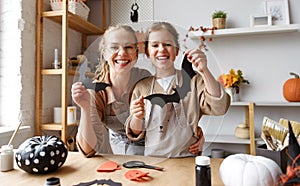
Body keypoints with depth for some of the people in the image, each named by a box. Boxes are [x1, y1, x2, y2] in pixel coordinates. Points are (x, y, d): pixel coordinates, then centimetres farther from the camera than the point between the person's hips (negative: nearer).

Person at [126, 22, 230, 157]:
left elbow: (218, 108, -12)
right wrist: (137, 118, -13)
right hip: (152, 160, 2)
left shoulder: (192, 80, 3)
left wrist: (204, 71, -22)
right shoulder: (142, 87, 7)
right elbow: (136, 133, 8)